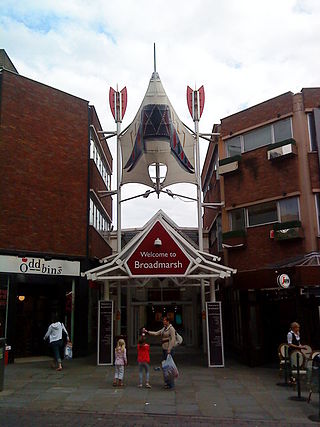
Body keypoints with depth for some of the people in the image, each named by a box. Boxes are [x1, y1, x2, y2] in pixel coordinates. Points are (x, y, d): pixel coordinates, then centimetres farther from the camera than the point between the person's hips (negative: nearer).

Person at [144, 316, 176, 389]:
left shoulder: (171, 328, -12)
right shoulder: (164, 329, 15)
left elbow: (173, 339, -18)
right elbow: (156, 333, 15)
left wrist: (169, 349, -22)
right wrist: (147, 331, 8)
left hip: (169, 349, -9)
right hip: (164, 349, 9)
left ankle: (171, 384, -1)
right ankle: (168, 382, 21)